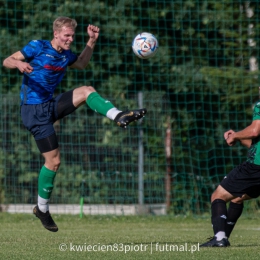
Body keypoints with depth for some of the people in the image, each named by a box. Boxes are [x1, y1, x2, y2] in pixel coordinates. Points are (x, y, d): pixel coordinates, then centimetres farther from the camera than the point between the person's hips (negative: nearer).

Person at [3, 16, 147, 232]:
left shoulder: (66, 54, 9)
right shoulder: (38, 47, -9)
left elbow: (82, 64, 31)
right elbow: (7, 61, -11)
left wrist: (92, 41, 16)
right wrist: (19, 63, -35)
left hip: (51, 105, 6)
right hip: (35, 110, -6)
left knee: (87, 91, -14)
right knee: (54, 161, -7)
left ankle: (119, 117, -25)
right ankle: (42, 209, 8)